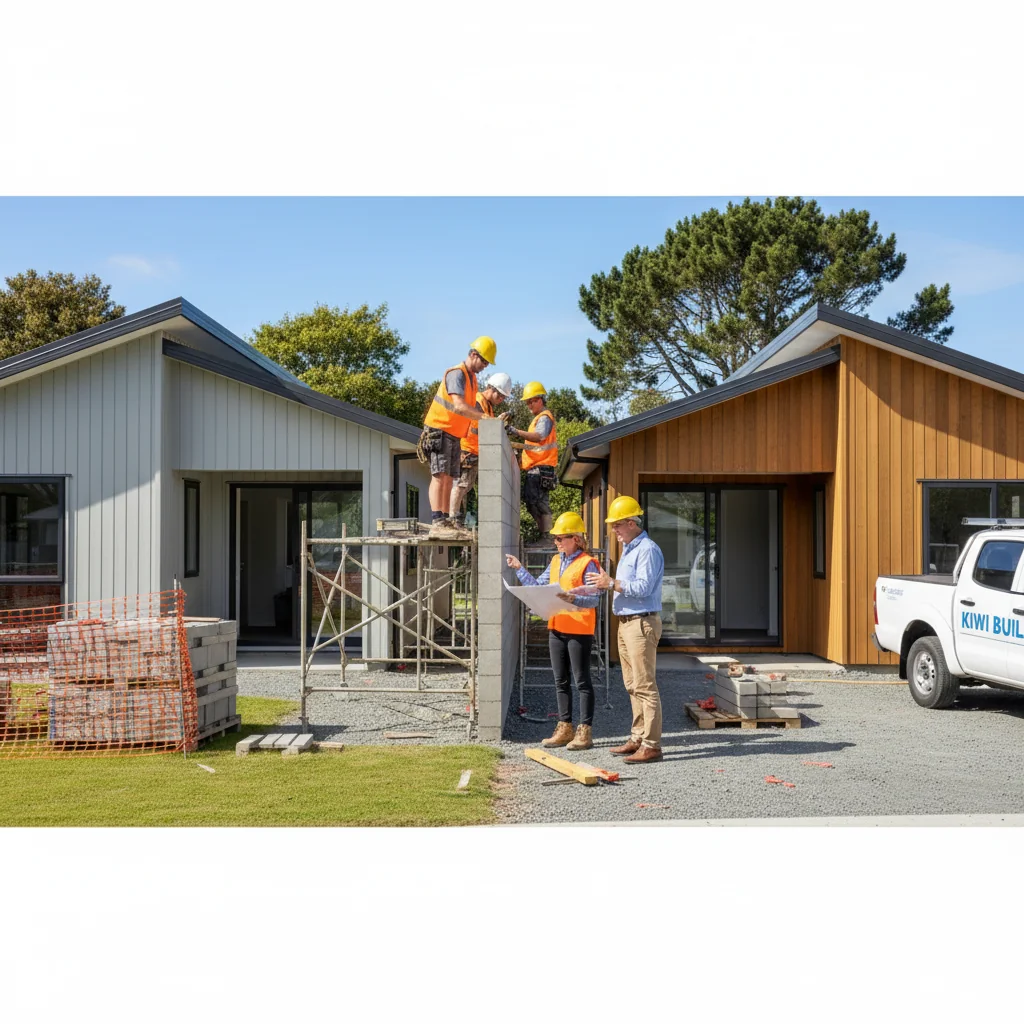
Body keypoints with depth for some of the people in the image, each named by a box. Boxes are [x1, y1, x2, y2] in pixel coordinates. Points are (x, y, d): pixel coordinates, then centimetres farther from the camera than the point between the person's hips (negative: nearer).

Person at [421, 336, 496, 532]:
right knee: (439, 476, -15)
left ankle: (445, 519, 8)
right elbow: (459, 406, -29)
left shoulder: (471, 377, 14)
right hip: (439, 431, -9)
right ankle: (436, 519, -20)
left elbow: (470, 407, 15)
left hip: (454, 435, 10)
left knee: (449, 478, 7)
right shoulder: (456, 374, -16)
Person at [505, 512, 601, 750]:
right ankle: (565, 728, 22)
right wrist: (519, 568, 9)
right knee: (560, 681, 13)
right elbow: (536, 587, 13)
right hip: (556, 629, 8)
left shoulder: (587, 563, -11)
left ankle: (585, 731, 7)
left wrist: (573, 599, -32)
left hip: (579, 630, -8)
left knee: (582, 681, 0)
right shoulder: (556, 561, 12)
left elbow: (594, 598, -17)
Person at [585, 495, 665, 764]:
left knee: (645, 686, -10)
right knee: (632, 686, 13)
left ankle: (651, 745, -8)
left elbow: (643, 587, -23)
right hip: (625, 622, 10)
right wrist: (605, 583, 10)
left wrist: (611, 583, -18)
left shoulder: (647, 550, -14)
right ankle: (637, 739, 19)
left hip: (642, 623, -10)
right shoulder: (628, 550, 19)